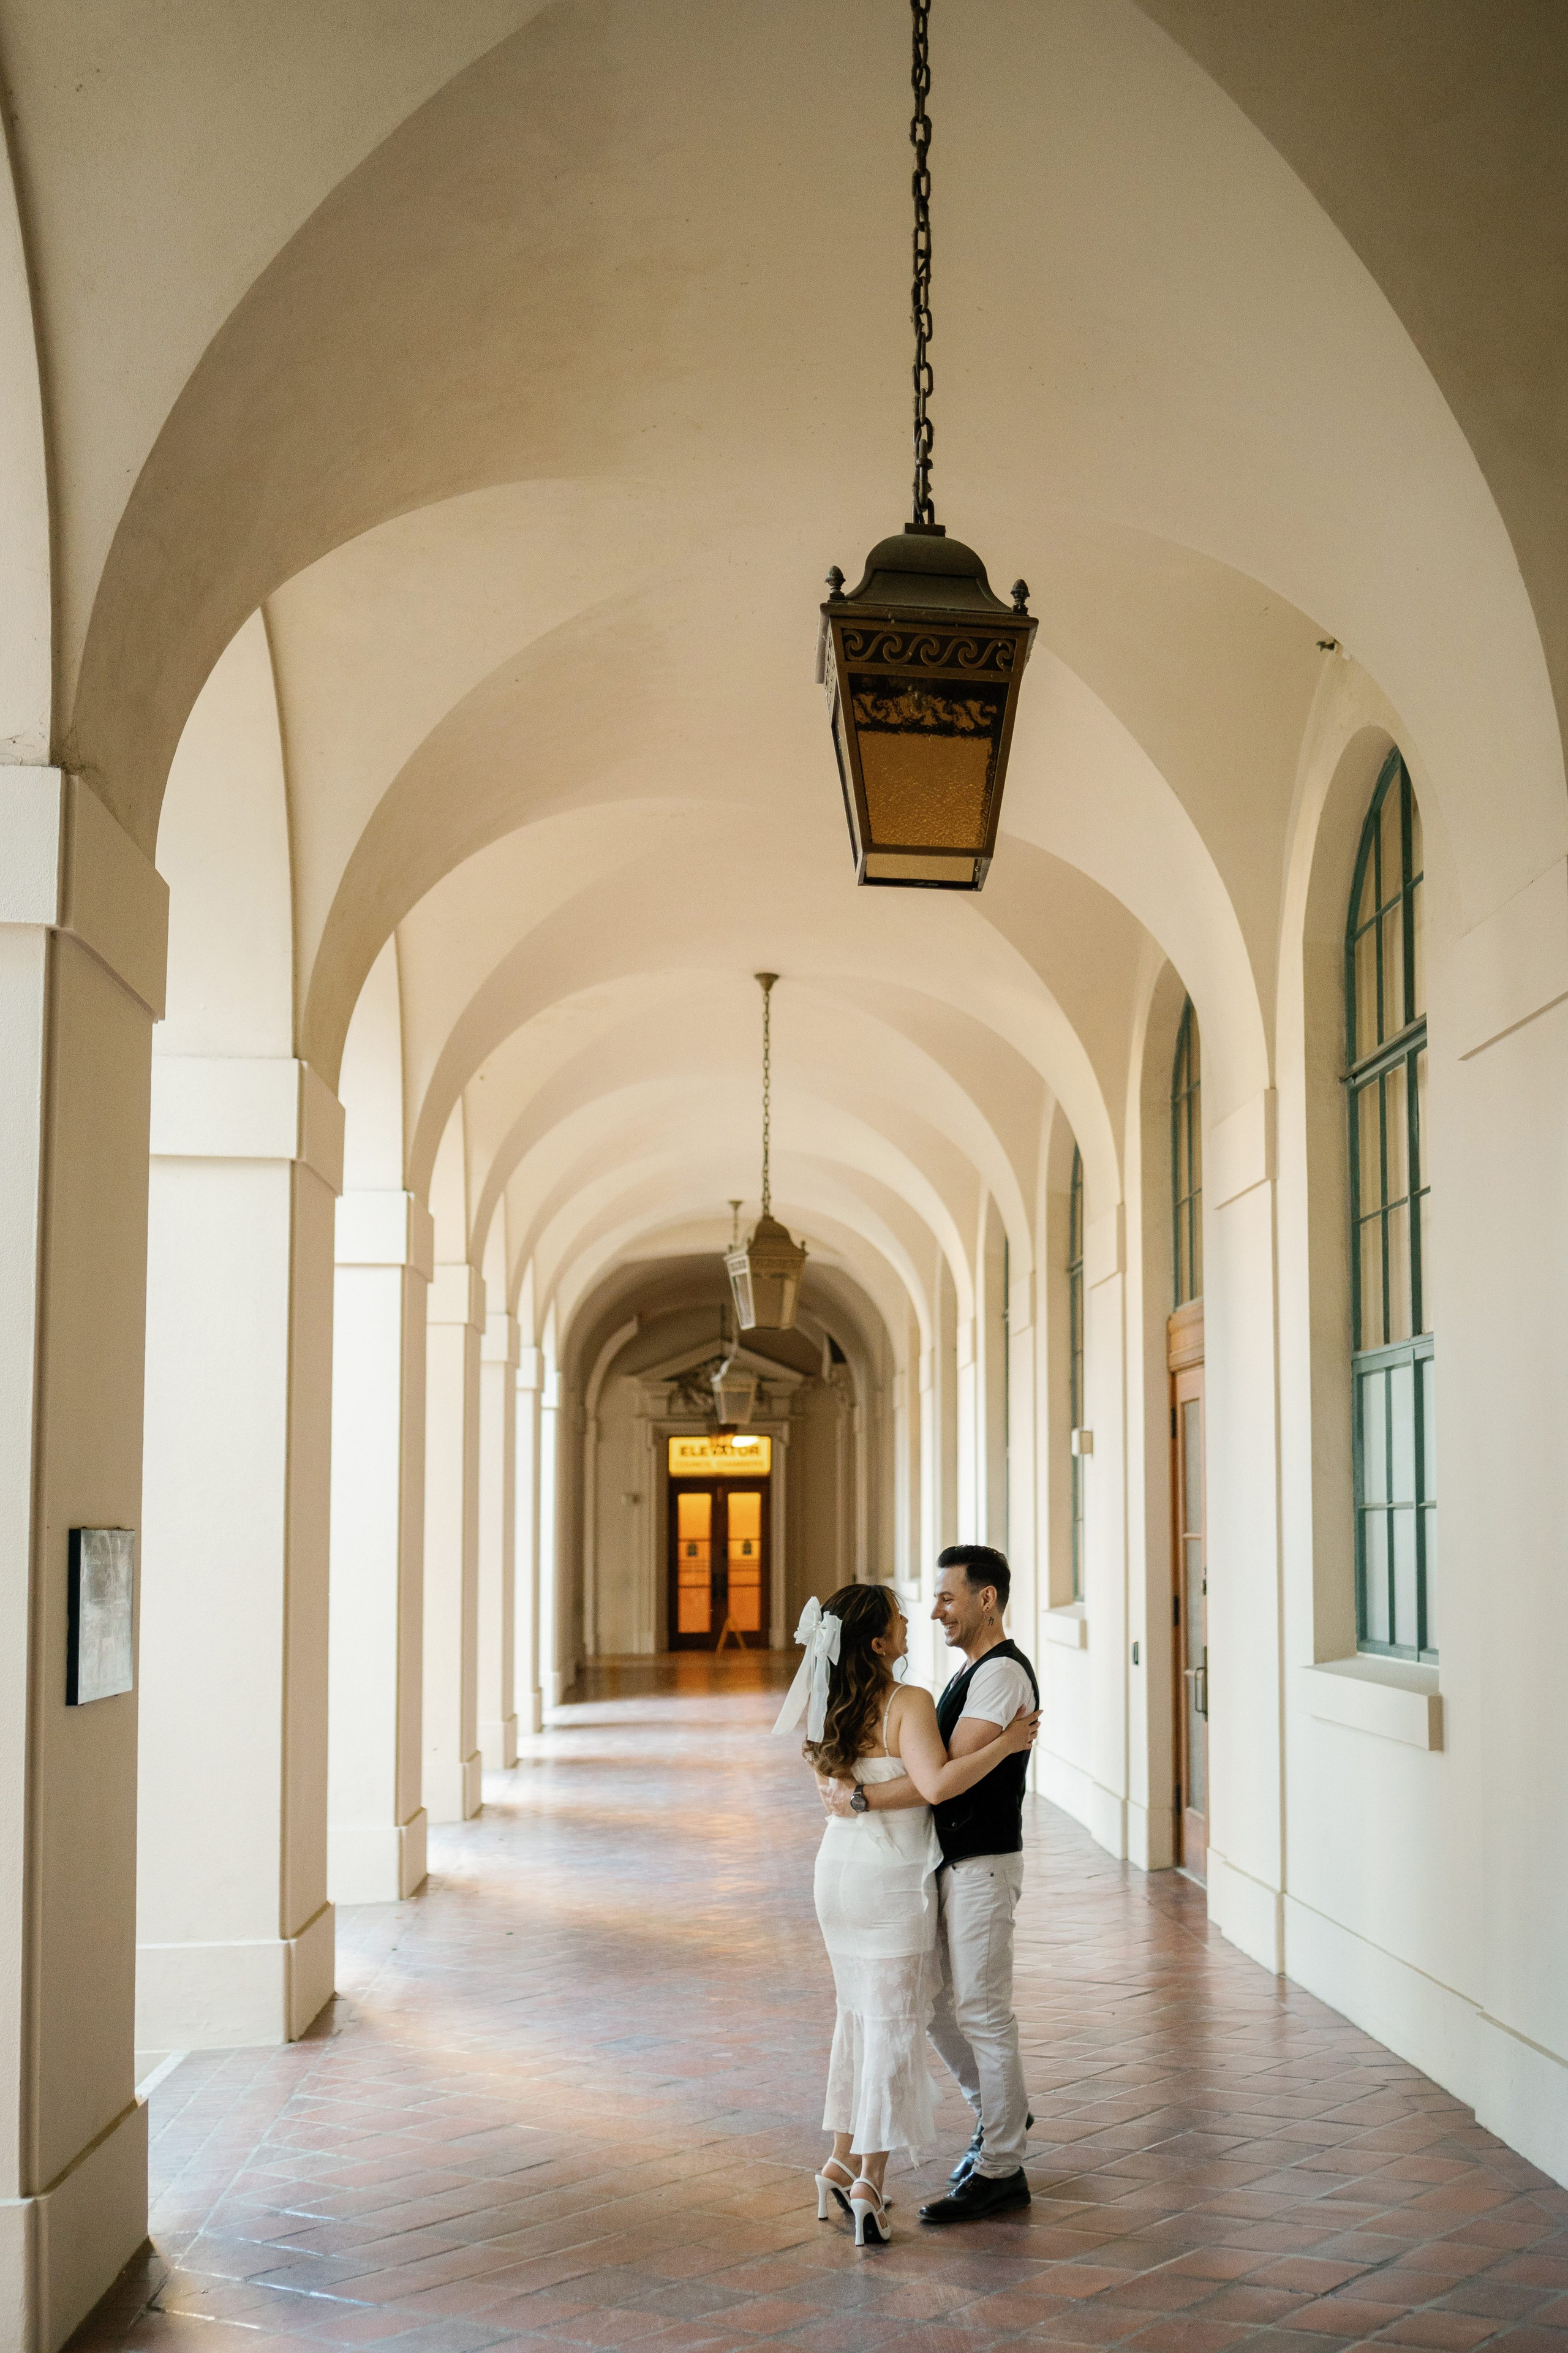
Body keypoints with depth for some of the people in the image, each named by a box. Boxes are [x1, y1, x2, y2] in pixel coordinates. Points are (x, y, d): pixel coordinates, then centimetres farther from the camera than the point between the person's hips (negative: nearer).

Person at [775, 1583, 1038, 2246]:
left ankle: (842, 2163, 23)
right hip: (892, 1880, -7)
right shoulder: (909, 1704, -19)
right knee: (893, 2026, 0)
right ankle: (869, 2182, 0)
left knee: (857, 2015, 18)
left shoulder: (832, 1704, 2)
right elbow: (937, 1784, -31)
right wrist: (1005, 1743, -22)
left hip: (839, 1869, 7)